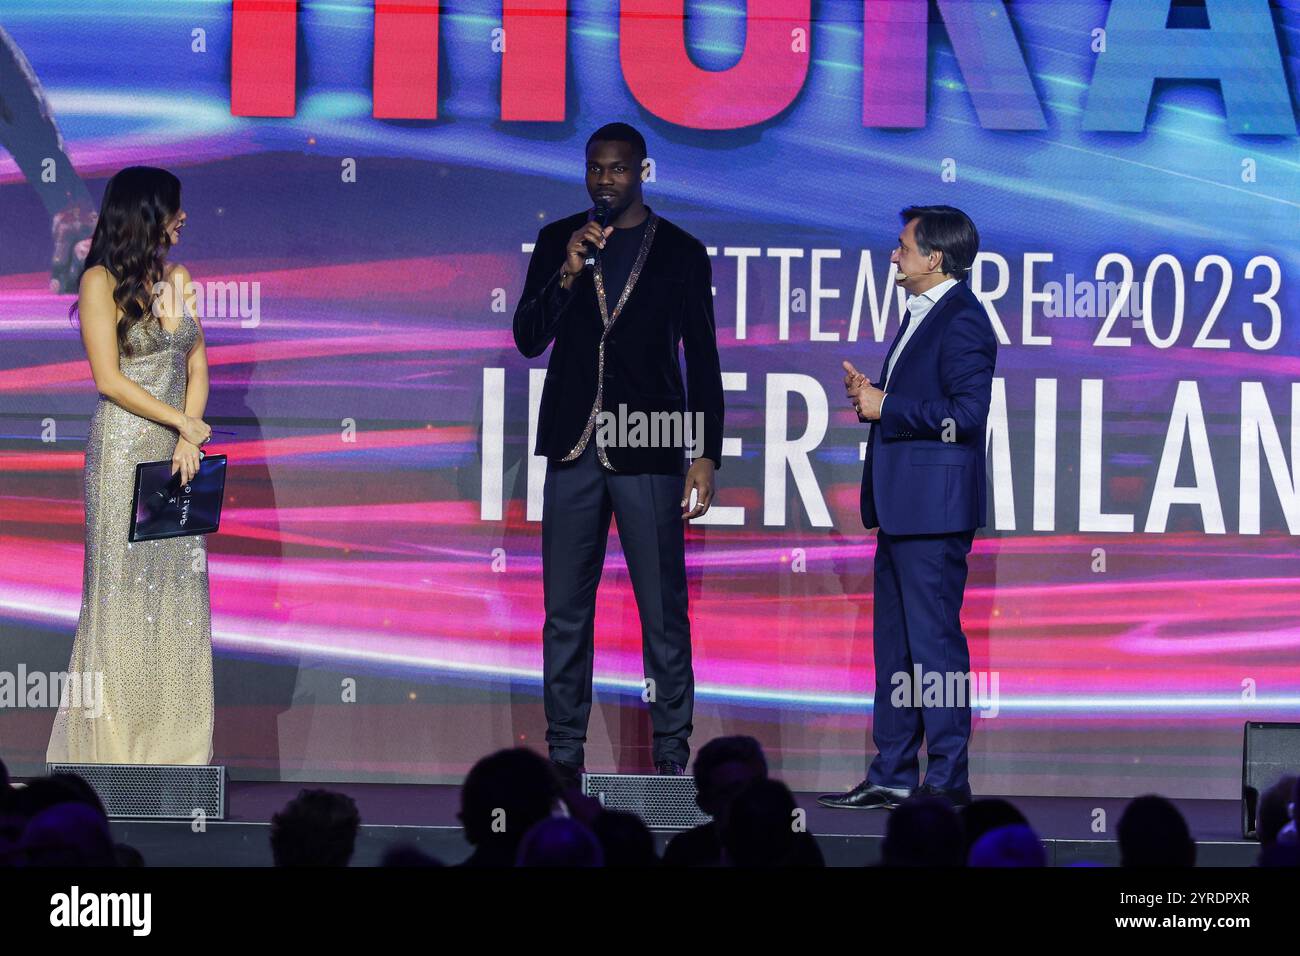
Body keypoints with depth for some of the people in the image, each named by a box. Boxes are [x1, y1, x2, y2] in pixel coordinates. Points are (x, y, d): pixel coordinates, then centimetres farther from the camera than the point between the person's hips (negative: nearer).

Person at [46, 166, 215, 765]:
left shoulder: (178, 278, 11)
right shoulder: (102, 282, -7)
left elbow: (197, 363, 9)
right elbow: (110, 379, -13)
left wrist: (189, 437, -6)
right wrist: (184, 422, -11)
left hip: (178, 451, 6)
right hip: (124, 451, -6)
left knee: (180, 585, 4)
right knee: (124, 586, -3)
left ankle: (175, 733, 8)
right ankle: (116, 736, 1)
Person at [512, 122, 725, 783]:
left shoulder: (681, 252, 5)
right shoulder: (557, 243, 10)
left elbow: (703, 362, 6)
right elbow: (528, 339, 4)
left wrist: (706, 457, -1)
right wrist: (568, 274, -12)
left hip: (649, 455, -2)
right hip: (573, 451, 2)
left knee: (664, 610, -4)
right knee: (565, 610, 3)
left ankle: (671, 748, 1)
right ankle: (564, 749, 8)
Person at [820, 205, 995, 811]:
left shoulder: (962, 321, -14)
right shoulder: (920, 316, 18)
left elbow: (966, 414, -22)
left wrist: (886, 408, -15)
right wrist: (870, 397, 7)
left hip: (934, 509, -11)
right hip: (901, 508, 11)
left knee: (934, 641, -7)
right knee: (894, 642, 12)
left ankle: (948, 780, -3)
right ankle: (892, 778, 17)